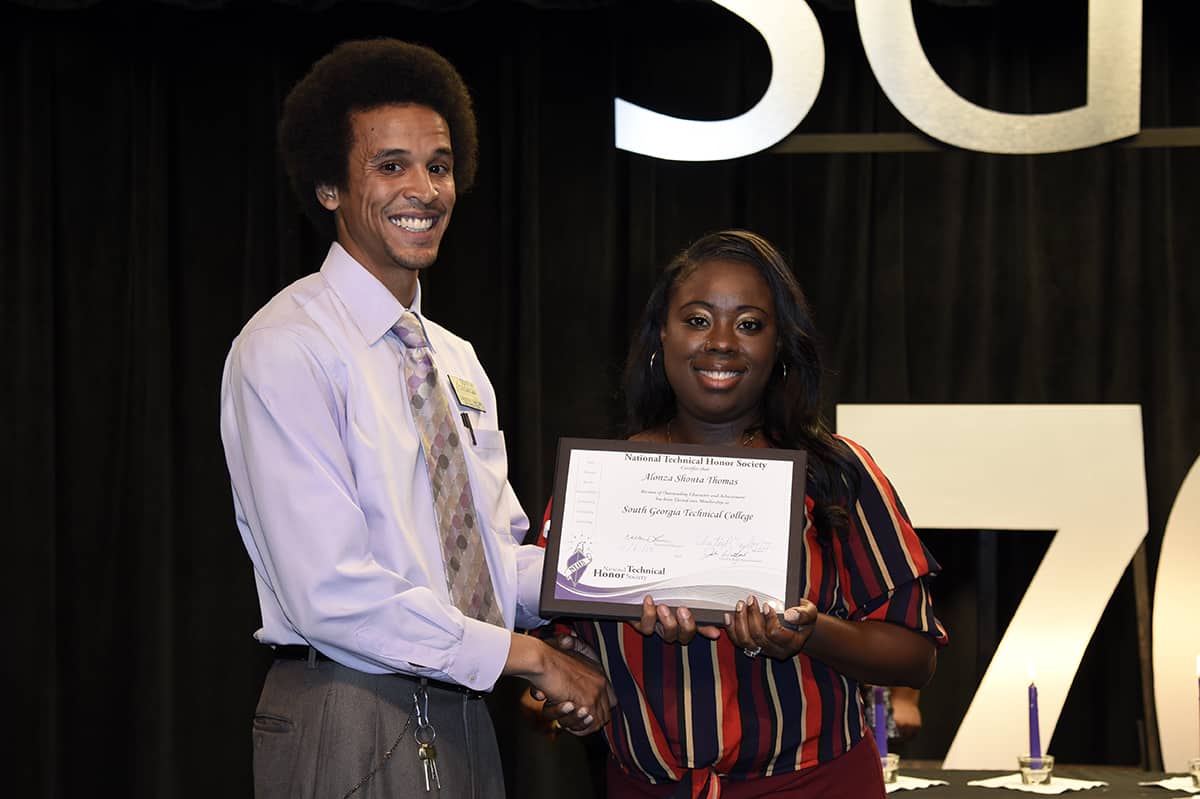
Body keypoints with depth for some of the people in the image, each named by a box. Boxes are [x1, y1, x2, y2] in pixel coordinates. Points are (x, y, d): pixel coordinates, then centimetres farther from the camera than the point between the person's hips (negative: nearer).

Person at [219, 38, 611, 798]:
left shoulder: (458, 361, 14)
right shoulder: (287, 351, -13)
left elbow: (503, 557, 11)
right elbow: (332, 593, -21)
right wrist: (530, 655, -15)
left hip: (462, 724, 7)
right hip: (348, 732, -7)